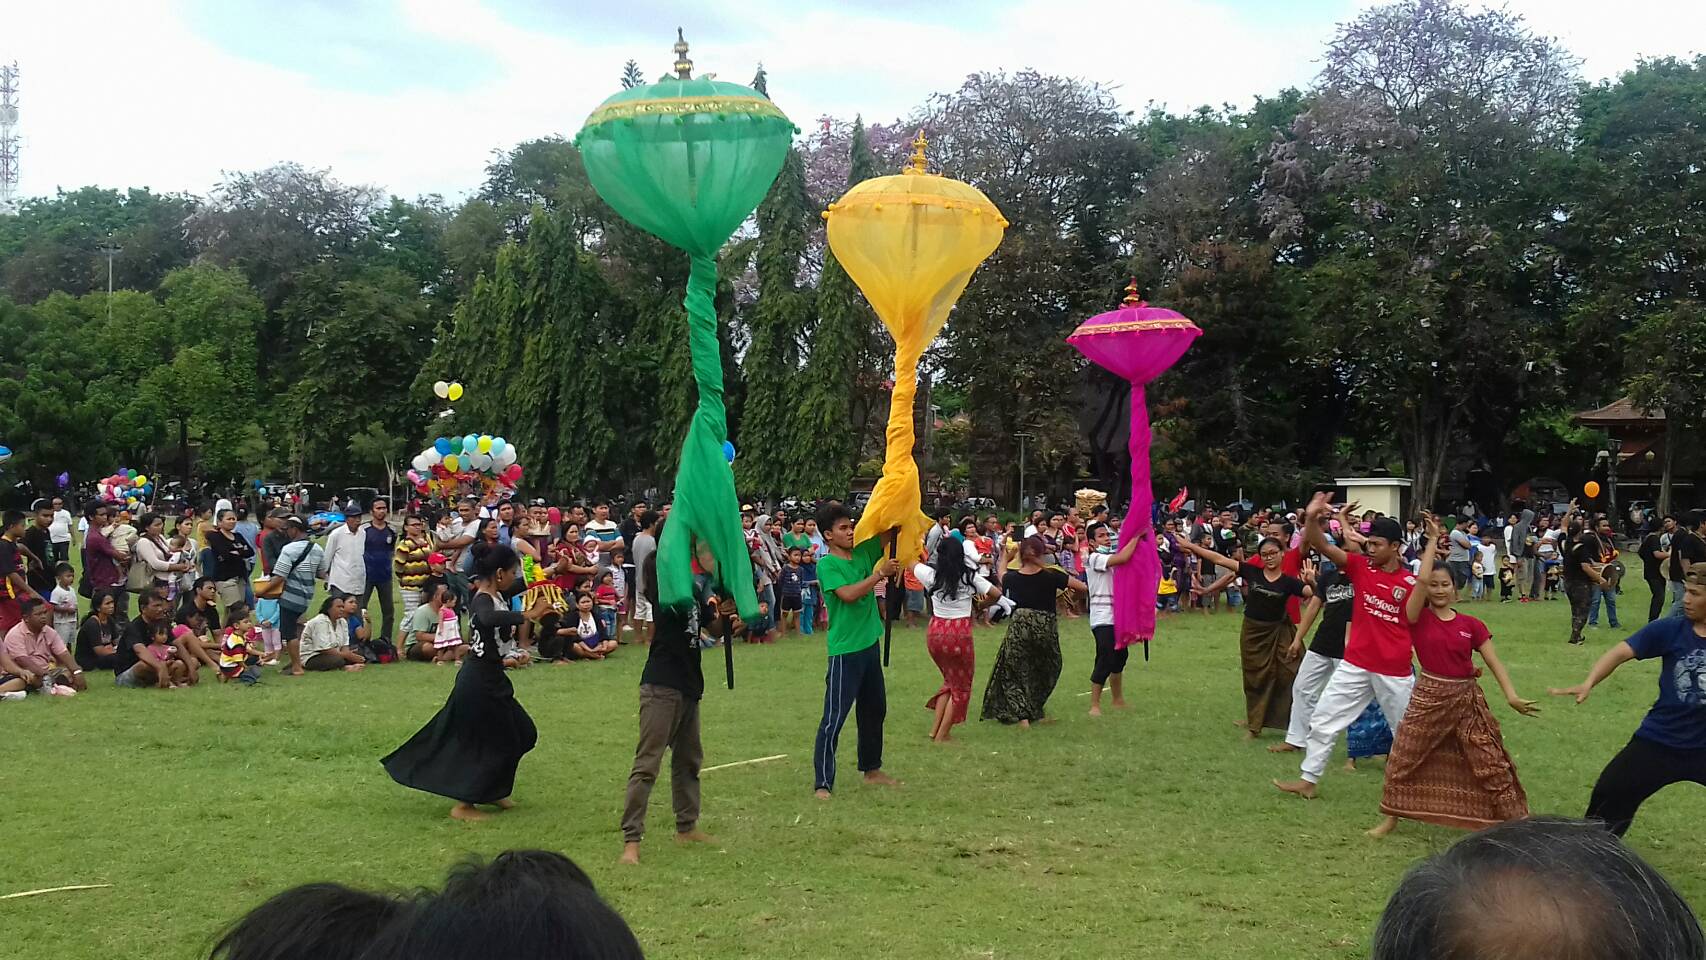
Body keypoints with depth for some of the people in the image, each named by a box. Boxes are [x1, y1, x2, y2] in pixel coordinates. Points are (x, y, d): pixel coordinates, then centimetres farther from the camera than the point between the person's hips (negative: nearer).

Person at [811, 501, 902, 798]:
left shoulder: (864, 552, 6)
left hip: (870, 645, 8)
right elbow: (848, 594, -25)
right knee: (834, 717, -9)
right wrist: (880, 573, -21)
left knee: (875, 710, 20)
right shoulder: (827, 565, -12)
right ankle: (823, 783, -7)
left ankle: (872, 769, 35)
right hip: (844, 651, -8)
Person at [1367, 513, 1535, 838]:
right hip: (1429, 697, -1)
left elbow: (1495, 663, -2)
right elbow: (1421, 580, -21)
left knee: (1492, 764, 2)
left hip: (1467, 698, 1)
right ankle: (1390, 818, 22)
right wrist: (1433, 540, -14)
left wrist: (1511, 696, -17)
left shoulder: (1471, 625, 0)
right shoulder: (1418, 618, -6)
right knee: (1403, 760, 5)